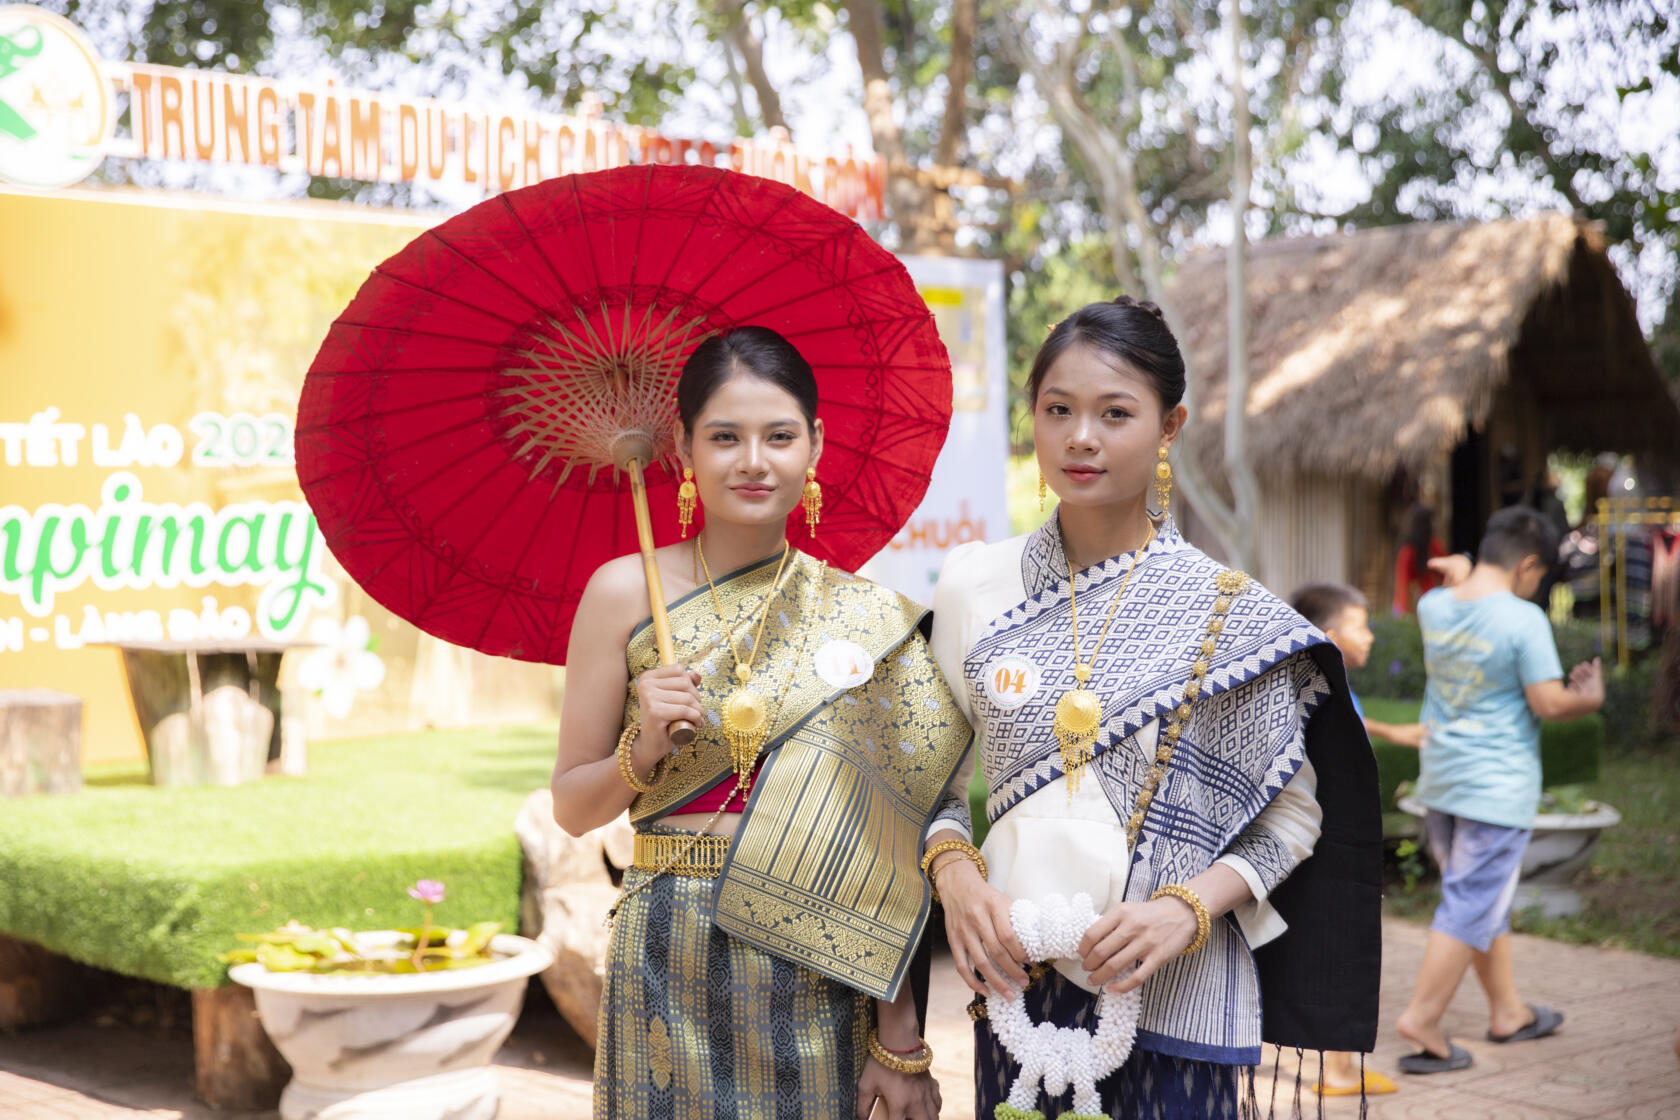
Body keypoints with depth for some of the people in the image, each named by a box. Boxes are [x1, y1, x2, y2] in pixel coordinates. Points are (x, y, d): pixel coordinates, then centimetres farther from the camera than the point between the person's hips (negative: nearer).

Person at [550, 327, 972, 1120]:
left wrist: (899, 1038, -4)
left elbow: (885, 851, -1)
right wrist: (641, 751, -17)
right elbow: (571, 808, 2)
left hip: (820, 969, 1)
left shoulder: (866, 618, 1)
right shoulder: (625, 593, -2)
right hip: (670, 964, -1)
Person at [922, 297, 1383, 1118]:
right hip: (1017, 979, 2)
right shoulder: (972, 586, 3)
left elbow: (1293, 814, 0)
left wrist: (1190, 906, -15)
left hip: (1173, 992, -2)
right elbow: (939, 779, 11)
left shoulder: (1231, 616, -4)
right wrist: (952, 868, -8)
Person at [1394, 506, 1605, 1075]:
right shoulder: (1524, 619, -17)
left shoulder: (1432, 607, 1)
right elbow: (1549, 703, -16)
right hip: (1498, 783, -7)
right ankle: (1422, 1019, -2)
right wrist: (1591, 695, 1)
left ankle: (1507, 1010, 31)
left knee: (1484, 899, 19)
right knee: (1471, 906, -1)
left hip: (1440, 779, 7)